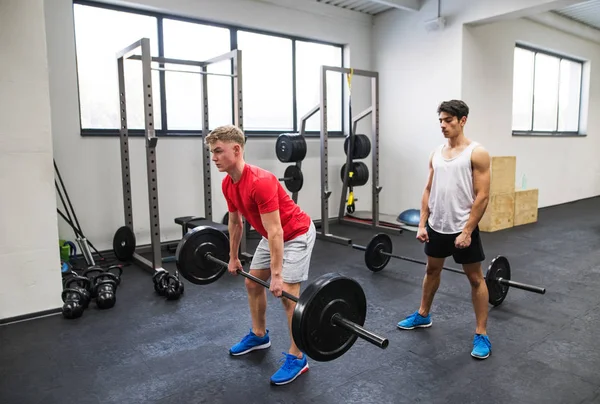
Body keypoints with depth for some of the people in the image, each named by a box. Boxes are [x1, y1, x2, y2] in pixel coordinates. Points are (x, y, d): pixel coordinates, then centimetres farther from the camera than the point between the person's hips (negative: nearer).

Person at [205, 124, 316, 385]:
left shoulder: (260, 182, -33)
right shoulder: (228, 185, -6)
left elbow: (275, 231, -33)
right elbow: (235, 222, 8)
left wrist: (277, 275, -31)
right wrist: (233, 258, 15)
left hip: (297, 234, -9)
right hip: (273, 235, 9)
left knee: (287, 293, -10)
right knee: (252, 283, 14)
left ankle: (297, 358, 5)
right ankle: (259, 335, 34)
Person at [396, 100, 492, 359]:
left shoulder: (477, 153, -12)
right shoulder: (436, 154, 7)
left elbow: (482, 196, -15)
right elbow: (428, 190, 9)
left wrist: (467, 231, -18)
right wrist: (422, 224, 3)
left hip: (463, 229, -6)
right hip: (436, 226, 6)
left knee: (475, 278, 6)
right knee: (432, 270, 20)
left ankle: (481, 334, 17)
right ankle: (423, 315, 38)